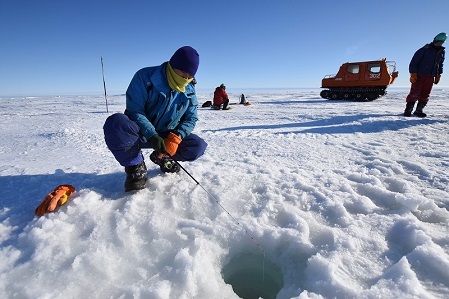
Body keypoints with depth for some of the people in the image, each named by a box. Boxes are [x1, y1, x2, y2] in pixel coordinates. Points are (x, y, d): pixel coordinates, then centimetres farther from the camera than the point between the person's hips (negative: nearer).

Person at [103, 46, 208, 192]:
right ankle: (136, 166, -11)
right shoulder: (145, 76, -15)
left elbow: (191, 118, -1)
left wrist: (175, 138, -19)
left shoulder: (189, 90, -1)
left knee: (198, 146, -16)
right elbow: (134, 110, -18)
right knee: (116, 123, -36)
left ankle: (162, 158, 13)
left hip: (166, 136, 4)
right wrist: (152, 135, -31)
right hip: (139, 133, -3)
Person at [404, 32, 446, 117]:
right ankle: (408, 110, -5)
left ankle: (419, 110, 7)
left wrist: (438, 75, 16)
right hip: (419, 76, -6)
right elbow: (414, 62, -10)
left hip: (430, 77, 6)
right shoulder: (425, 50, -7)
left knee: (425, 95, 2)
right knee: (414, 93, -10)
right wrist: (413, 74, -17)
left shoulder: (441, 52, 11)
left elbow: (440, 64, 22)